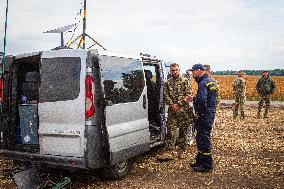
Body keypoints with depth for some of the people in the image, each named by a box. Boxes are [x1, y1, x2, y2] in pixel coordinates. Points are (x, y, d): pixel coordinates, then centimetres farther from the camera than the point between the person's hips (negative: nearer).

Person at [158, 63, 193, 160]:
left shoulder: (185, 81, 3)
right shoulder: (168, 83, 11)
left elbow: (188, 94, -5)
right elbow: (166, 96, 5)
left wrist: (178, 105, -13)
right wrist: (172, 105, -11)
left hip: (184, 109, -2)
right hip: (172, 110, 2)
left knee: (183, 131, 5)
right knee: (171, 131, -4)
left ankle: (182, 151, 16)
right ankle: (168, 152, -6)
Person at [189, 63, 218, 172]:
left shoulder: (203, 83, -19)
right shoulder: (211, 81, 14)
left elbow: (202, 101, -29)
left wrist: (198, 113, -15)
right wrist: (194, 99, 13)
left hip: (204, 115, -11)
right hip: (210, 114, 11)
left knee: (204, 139, -2)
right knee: (201, 139, 18)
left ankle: (207, 165, 6)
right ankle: (200, 161, 30)